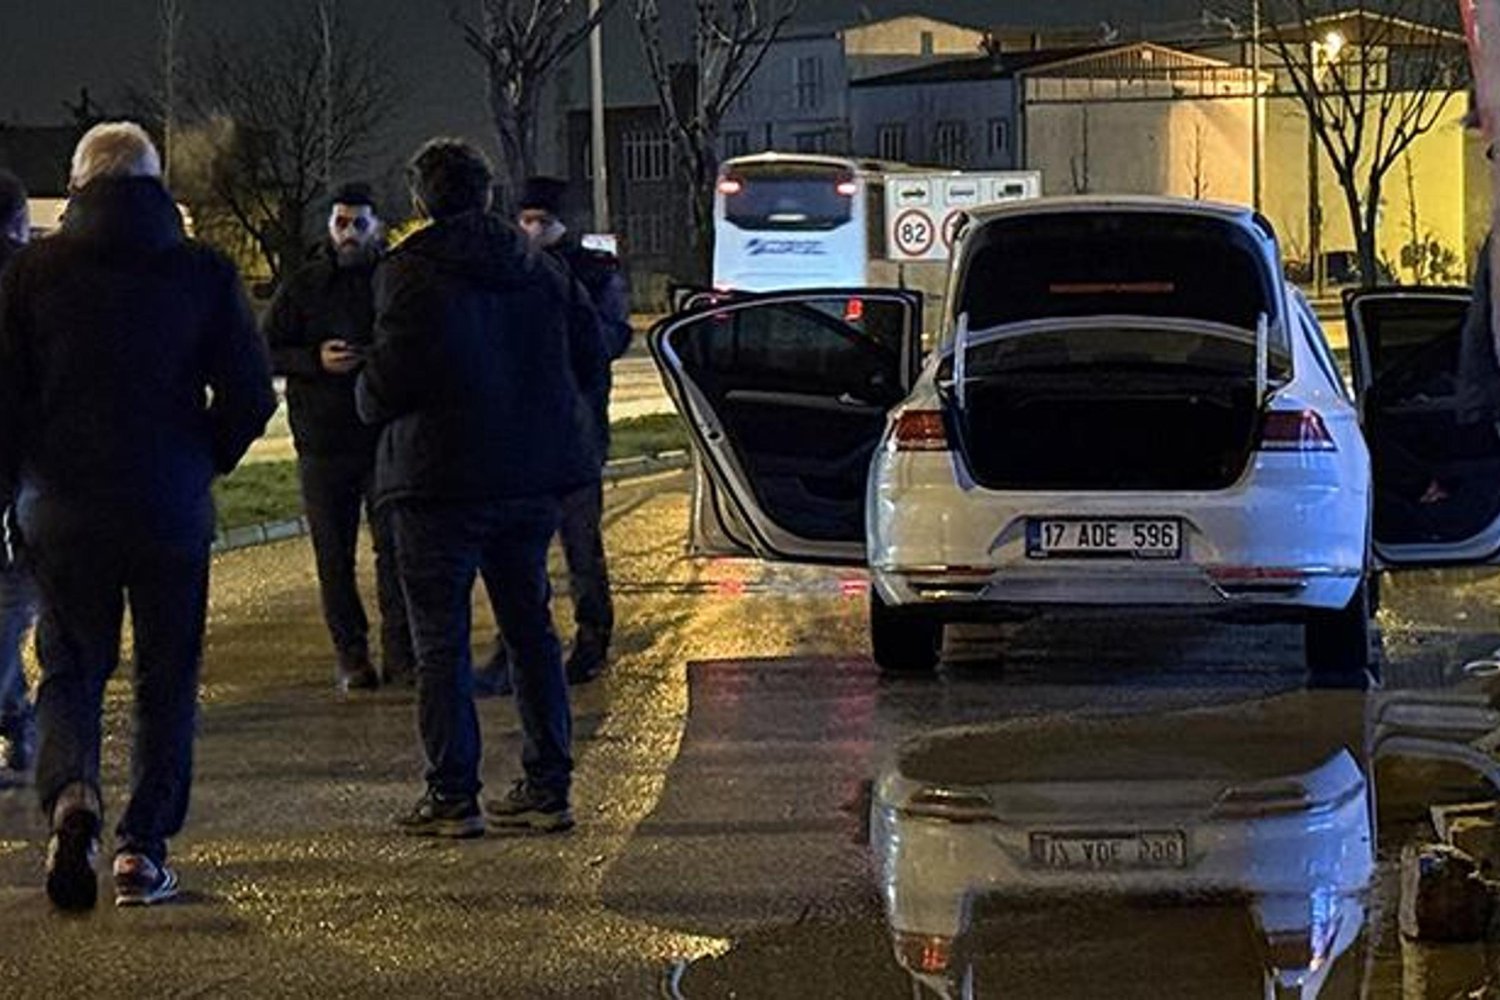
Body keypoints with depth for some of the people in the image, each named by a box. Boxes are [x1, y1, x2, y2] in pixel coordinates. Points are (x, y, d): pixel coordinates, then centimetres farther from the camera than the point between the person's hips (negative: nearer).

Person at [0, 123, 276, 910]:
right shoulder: (203, 272, -1)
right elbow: (250, 392, -3)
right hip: (171, 511, 0)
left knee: (69, 671, 10)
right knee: (166, 678, 11)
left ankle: (70, 793, -17)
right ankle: (144, 846, 7)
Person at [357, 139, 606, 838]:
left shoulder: (410, 274, -10)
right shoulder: (538, 270, 9)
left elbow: (388, 383, -15)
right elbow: (590, 360, 11)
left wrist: (368, 400, 6)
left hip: (440, 481, -6)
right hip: (531, 479, 6)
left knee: (440, 641, 0)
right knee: (531, 628, 13)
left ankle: (452, 796, -1)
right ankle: (548, 787, 14)